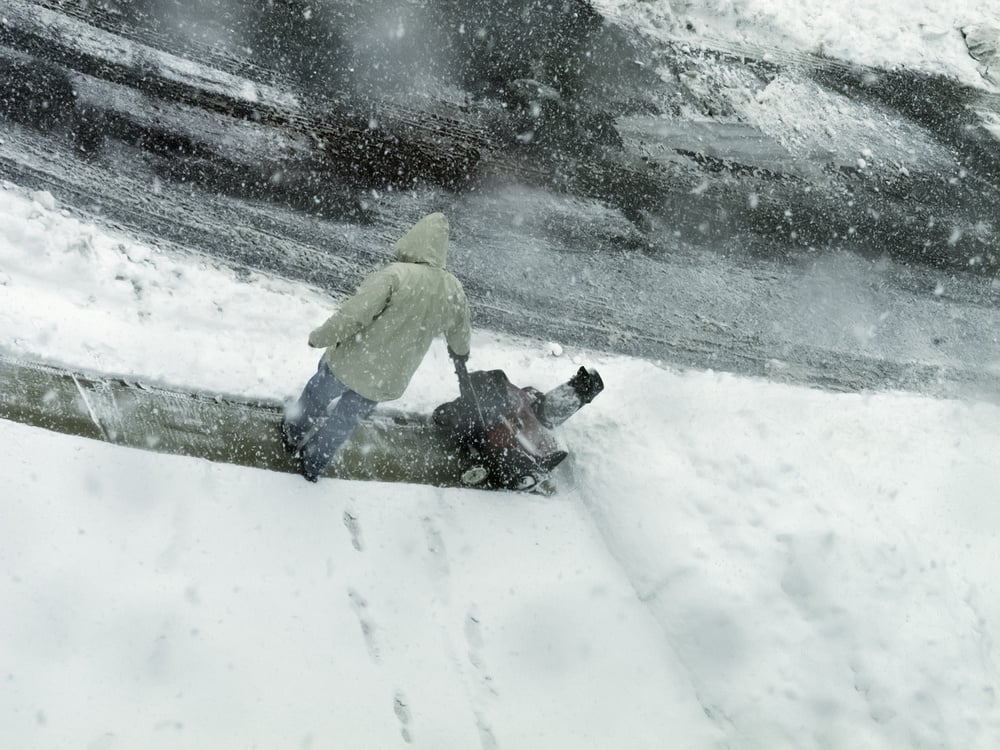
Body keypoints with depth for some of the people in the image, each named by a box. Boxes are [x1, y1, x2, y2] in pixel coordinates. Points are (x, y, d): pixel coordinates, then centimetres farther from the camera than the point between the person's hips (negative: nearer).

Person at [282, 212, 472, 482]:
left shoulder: (396, 275, -25)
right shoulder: (454, 290, -9)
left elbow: (353, 315, -27)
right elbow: (459, 340, 9)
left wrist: (320, 337, -9)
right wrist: (461, 363, 31)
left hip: (351, 364, -4)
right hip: (387, 385, 4)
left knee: (317, 396, 27)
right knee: (345, 422, 25)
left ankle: (294, 433, 51)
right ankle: (313, 465, 41)